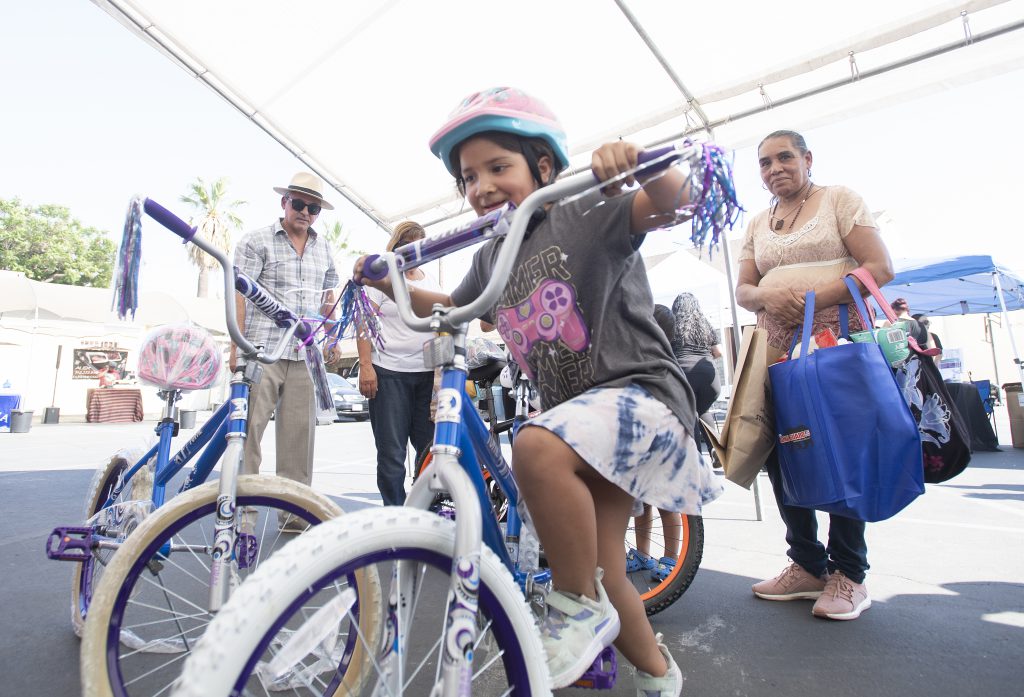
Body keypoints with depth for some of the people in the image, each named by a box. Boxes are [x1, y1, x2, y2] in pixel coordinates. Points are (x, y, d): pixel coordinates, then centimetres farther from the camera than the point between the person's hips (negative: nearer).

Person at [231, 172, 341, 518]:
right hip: (261, 350, -4)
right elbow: (239, 293, -3)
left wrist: (333, 340, 14)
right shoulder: (257, 240, 4)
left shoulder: (324, 248, 19)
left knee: (300, 431, 5)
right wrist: (237, 345, -11)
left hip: (306, 355, 4)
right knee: (249, 428, -4)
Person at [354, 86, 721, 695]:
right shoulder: (491, 258, 11)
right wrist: (390, 282, 14)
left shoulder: (586, 214, -8)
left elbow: (671, 200, -22)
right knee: (601, 569, 9)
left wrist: (639, 164, -41)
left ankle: (580, 606, -11)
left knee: (536, 446, -36)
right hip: (575, 410, 7)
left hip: (640, 390, -7)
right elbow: (447, 310, 25)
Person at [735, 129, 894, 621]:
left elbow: (880, 268, -6)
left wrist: (817, 298, -20)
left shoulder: (839, 199, 4)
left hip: (840, 339, -4)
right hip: (778, 349, 5)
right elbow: (743, 290, 10)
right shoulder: (758, 225, 18)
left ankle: (849, 575, 11)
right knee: (779, 451, 2)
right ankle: (808, 565, 17)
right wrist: (769, 298, -13)